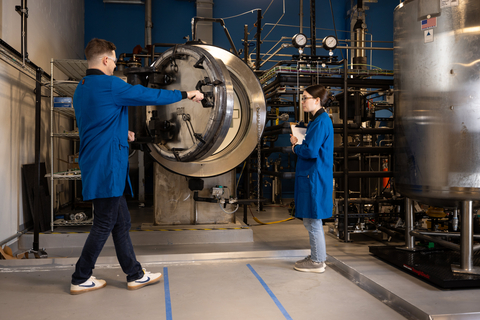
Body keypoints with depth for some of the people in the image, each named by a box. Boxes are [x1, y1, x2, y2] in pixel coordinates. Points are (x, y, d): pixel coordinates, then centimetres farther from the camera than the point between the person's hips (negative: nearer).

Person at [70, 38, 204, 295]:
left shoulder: (82, 88, 16)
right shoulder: (109, 85, -14)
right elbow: (150, 96, -10)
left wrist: (121, 133, 23)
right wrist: (186, 95, 1)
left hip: (96, 165, 10)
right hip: (107, 166, -10)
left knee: (121, 222, 13)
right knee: (104, 224, 0)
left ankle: (135, 275, 21)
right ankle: (80, 279, 12)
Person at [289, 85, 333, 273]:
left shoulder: (321, 121, -16)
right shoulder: (319, 120, 16)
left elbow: (311, 151, -23)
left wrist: (295, 147, -5)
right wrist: (298, 143, 6)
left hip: (314, 177, -11)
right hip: (311, 176, 11)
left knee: (312, 221, -2)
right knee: (311, 220, 17)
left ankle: (317, 262, 9)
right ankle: (317, 257, 28)